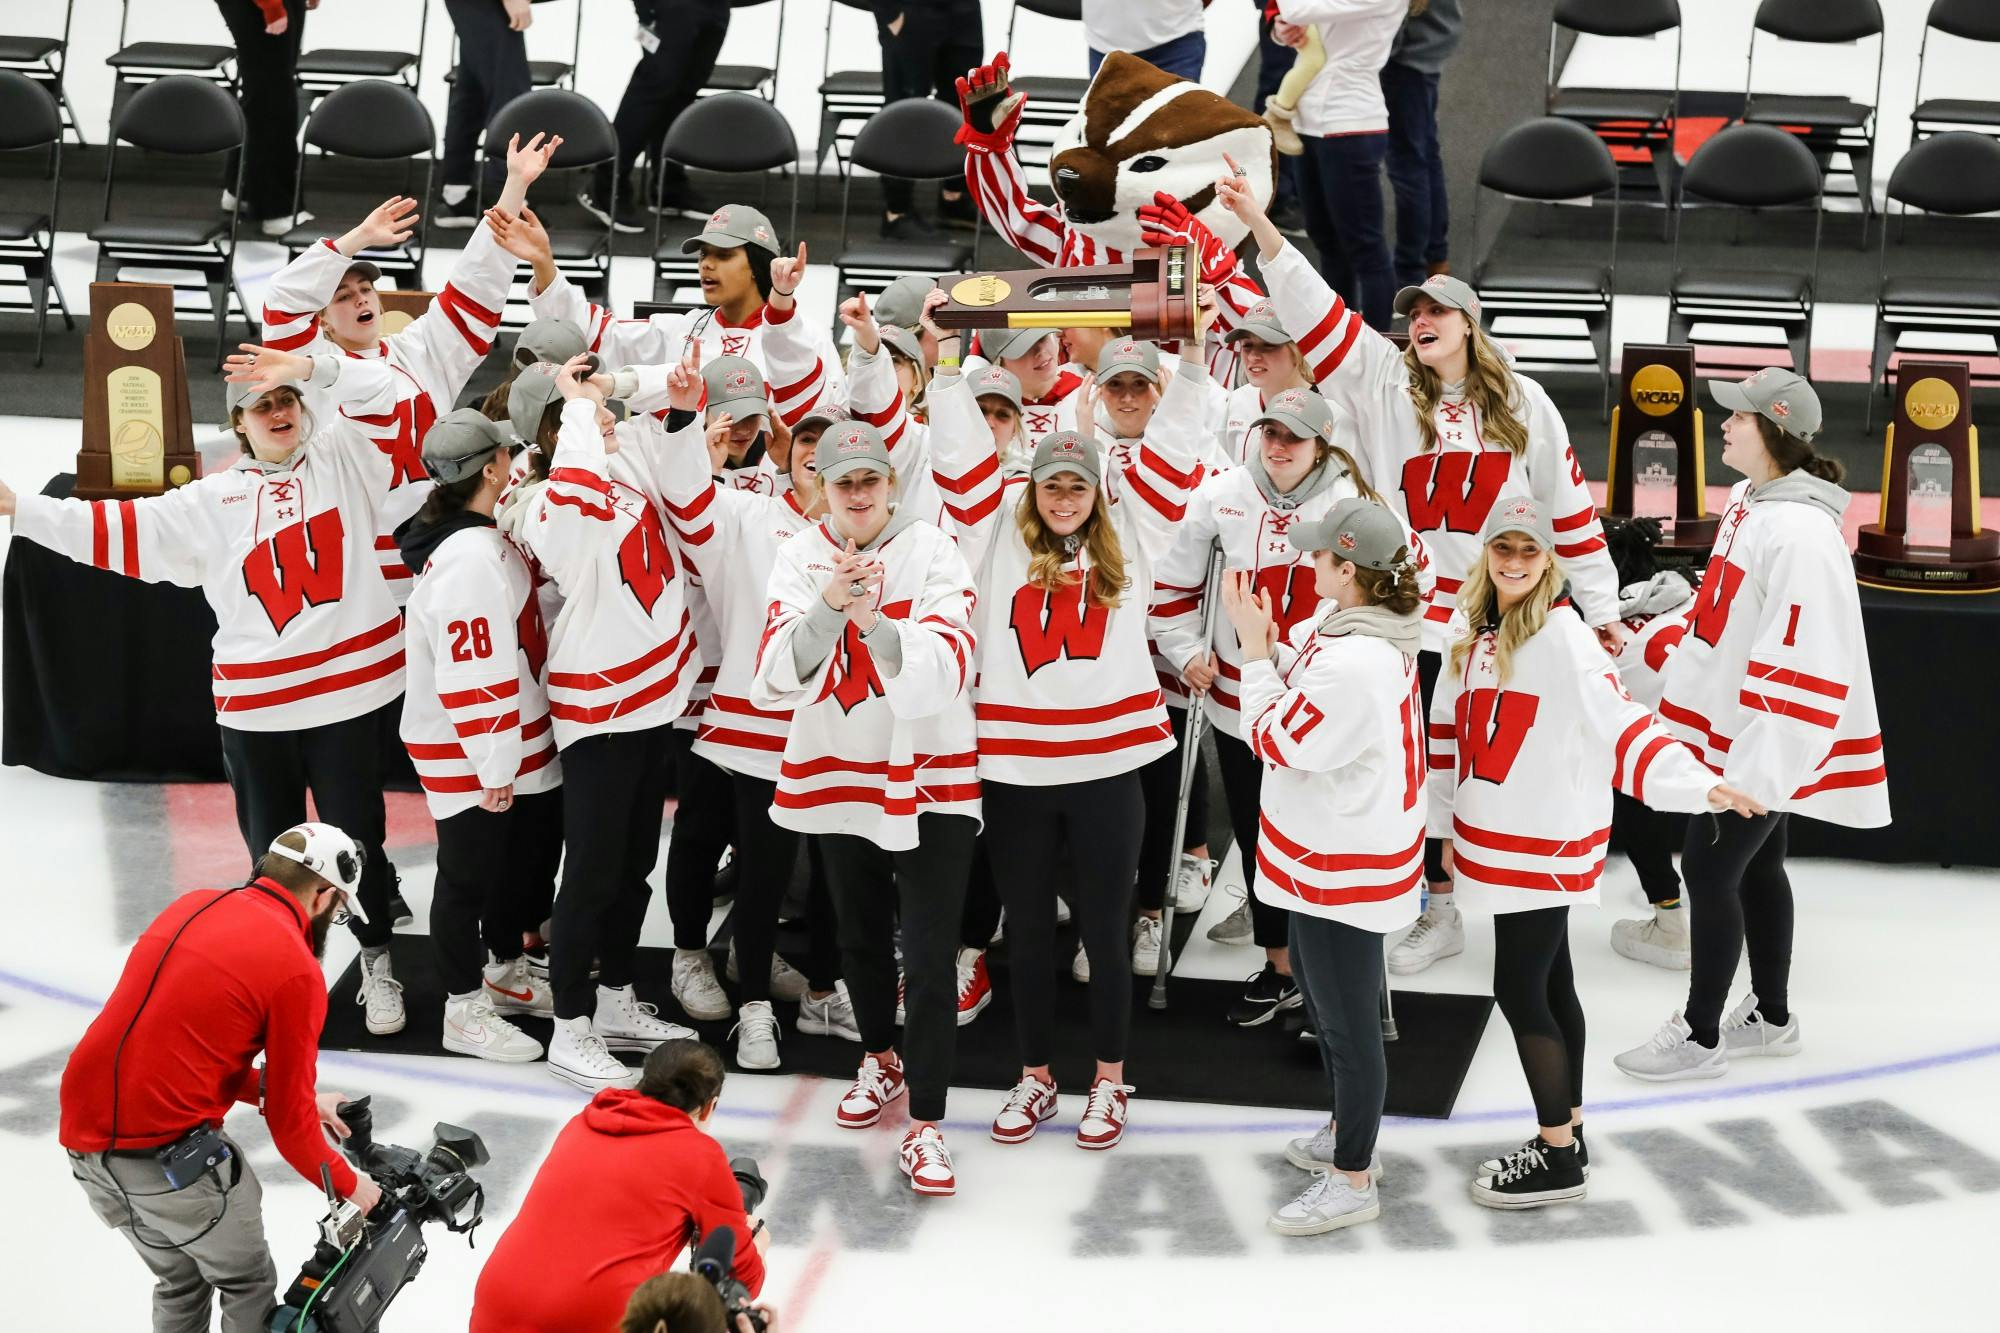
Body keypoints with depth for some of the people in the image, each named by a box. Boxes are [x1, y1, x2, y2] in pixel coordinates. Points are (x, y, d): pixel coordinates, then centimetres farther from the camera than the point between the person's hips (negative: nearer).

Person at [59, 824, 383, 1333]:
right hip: (169, 1153, -7)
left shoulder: (193, 907, 11)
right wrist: (347, 1184, 15)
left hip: (83, 1135, 7)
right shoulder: (296, 970, -10)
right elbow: (288, 1123, -3)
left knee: (181, 1282, 25)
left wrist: (297, 1098, 25)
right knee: (249, 1287, 14)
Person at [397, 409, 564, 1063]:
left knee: (532, 848, 22)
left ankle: (505, 972, 40)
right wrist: (494, 768, -22)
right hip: (467, 756, -10)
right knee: (470, 873, 4)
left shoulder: (486, 538, 5)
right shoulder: (468, 560, -27)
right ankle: (465, 1010, 18)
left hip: (514, 741, 10)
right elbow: (471, 679, -27)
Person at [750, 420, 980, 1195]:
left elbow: (947, 665, -25)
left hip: (931, 775, -4)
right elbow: (780, 672, -16)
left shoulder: (932, 552, -12)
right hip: (837, 772, 4)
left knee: (930, 956, -9)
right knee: (861, 936, 21)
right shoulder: (801, 556, -4)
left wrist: (877, 625, -42)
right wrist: (829, 607, -34)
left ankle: (925, 1126, -3)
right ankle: (881, 1063, 44)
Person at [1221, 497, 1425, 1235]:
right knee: (1322, 999, 26)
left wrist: (1254, 648, -15)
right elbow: (1298, 677, 8)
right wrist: (1265, 636, -5)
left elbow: (1277, 741, -22)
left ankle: (1352, 1181, 16)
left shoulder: (1355, 663, -31)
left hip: (1345, 863, -11)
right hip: (1326, 850, 11)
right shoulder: (1346, 624, -1)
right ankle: (1346, 1134, 43)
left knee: (1347, 1020, 3)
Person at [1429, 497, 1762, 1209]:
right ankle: (1566, 1131, 27)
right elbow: (1451, 730, 16)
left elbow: (1618, 722, -26)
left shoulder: (1562, 636, -17)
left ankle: (1559, 1161, 6)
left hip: (1546, 842, -7)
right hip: (1497, 837, 7)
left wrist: (1697, 783, -39)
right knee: (1550, 982, 16)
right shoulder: (1470, 629, 6)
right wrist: (1447, 824, 21)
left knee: (1519, 990, -4)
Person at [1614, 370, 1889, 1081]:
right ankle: (1770, 1016, 33)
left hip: (1768, 742, -9)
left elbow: (1807, 662, -28)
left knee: (1711, 867, -3)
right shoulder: (1748, 500, 3)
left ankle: (1701, 1036, 9)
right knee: (1755, 866, 18)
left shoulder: (1800, 530, -26)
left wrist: (1755, 772, -27)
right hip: (1734, 728, 9)